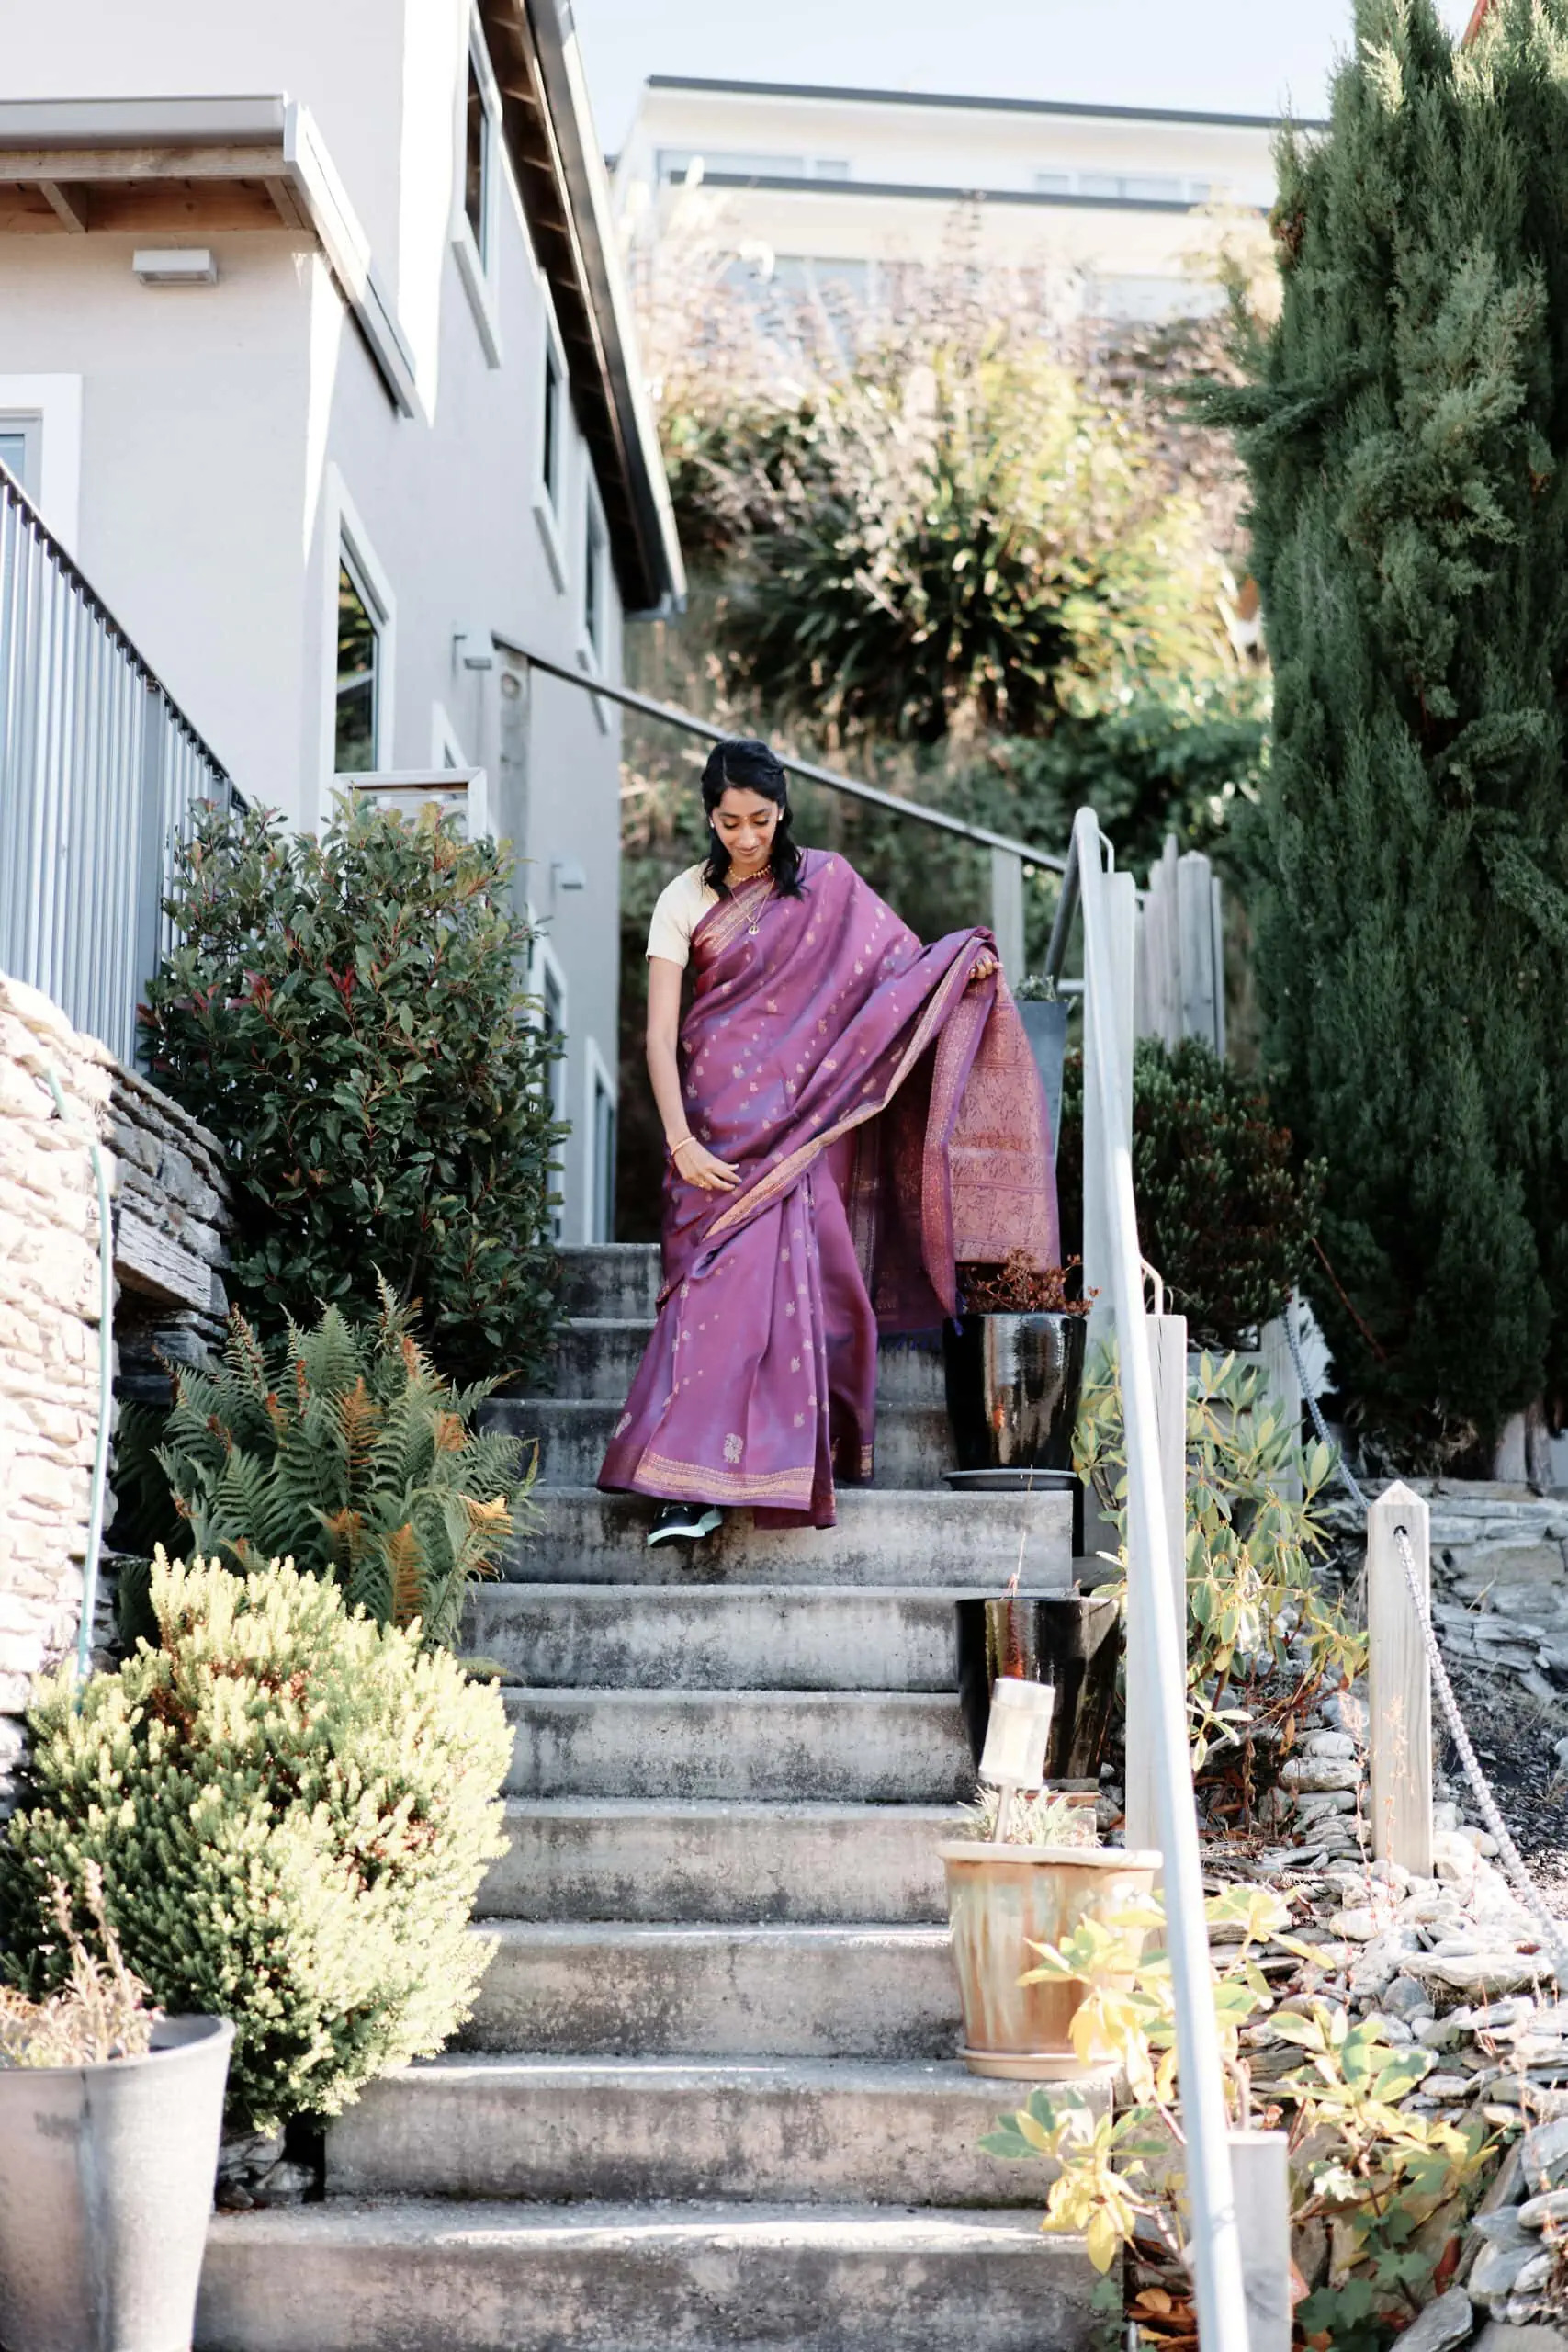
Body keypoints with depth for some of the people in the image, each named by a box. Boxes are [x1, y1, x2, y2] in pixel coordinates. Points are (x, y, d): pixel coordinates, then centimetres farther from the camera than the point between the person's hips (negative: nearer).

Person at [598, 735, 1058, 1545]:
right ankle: (693, 1484, -11)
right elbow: (659, 1032, -3)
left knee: (792, 1280, -5)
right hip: (720, 1115, -1)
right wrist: (680, 1140, -13)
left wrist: (966, 961, -12)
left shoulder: (827, 882, 7)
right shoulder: (686, 901, 2)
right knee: (723, 1279, -11)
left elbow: (900, 964, 9)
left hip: (805, 1113, 2)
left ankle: (786, 1458, 5)